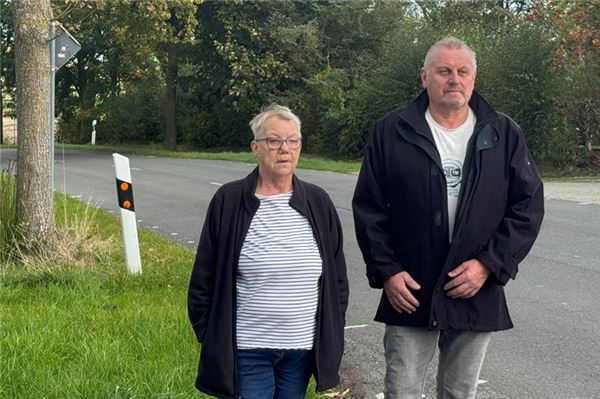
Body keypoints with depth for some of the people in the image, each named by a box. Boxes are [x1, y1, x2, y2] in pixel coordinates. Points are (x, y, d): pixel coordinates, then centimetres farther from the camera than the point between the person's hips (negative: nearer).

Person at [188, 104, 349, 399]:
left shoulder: (318, 202, 3)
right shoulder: (228, 201, -5)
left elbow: (337, 277, 10)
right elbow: (204, 278, 0)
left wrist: (332, 335, 8)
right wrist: (210, 338, -2)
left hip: (303, 349, 3)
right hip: (245, 350, -3)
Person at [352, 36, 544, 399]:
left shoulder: (505, 134, 3)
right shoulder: (391, 133, 0)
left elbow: (529, 205, 0)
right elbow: (369, 207, 1)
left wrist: (489, 264, -10)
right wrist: (385, 271, -8)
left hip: (478, 296, 1)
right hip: (409, 292, -1)